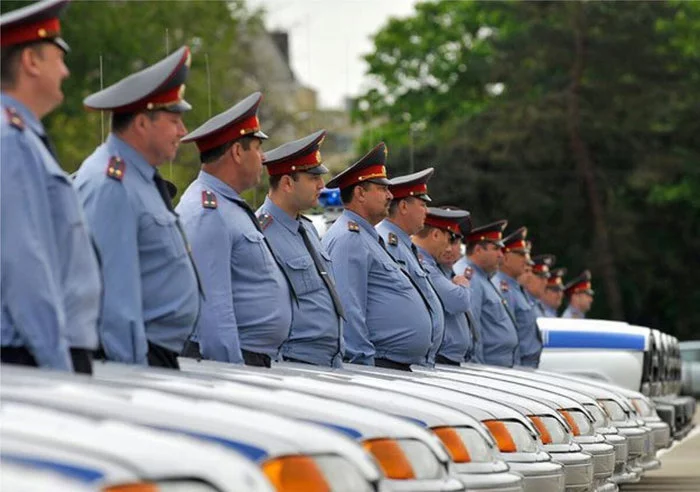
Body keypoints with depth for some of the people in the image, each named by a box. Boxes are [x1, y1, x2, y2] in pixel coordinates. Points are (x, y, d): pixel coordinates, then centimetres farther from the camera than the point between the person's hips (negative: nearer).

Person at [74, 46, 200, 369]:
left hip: (160, 357, 10)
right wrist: (133, 366, -21)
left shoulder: (141, 179, 18)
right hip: (135, 356, -10)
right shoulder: (112, 185, -15)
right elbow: (116, 291, -20)